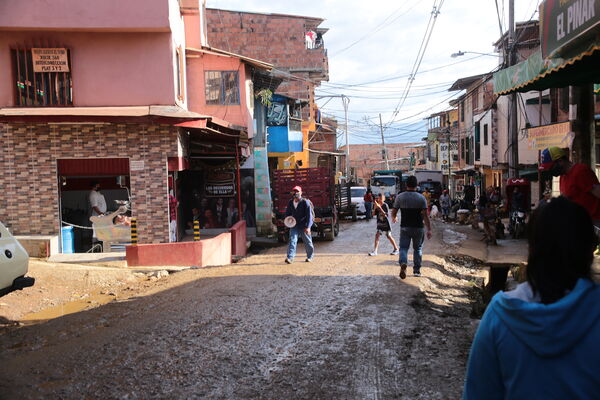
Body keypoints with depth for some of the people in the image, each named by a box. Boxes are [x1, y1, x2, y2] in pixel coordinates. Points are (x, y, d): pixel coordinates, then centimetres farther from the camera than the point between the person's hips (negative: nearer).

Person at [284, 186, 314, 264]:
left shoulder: (305, 202, -11)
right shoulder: (290, 202, 4)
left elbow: (309, 215, -14)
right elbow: (287, 212, 19)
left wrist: (308, 227, -21)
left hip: (304, 226, -3)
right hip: (294, 225, 3)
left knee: (307, 242, 9)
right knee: (292, 240, -12)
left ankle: (310, 257, 30)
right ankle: (290, 258, -19)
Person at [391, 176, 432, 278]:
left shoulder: (400, 197, -3)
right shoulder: (421, 198, -6)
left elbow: (394, 212, 1)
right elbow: (425, 215, -10)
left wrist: (394, 218, 24)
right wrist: (429, 229, -8)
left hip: (405, 227, 0)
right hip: (418, 227, 0)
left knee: (403, 247, 5)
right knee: (418, 248, 15)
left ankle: (403, 263, -23)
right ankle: (417, 270, 20)